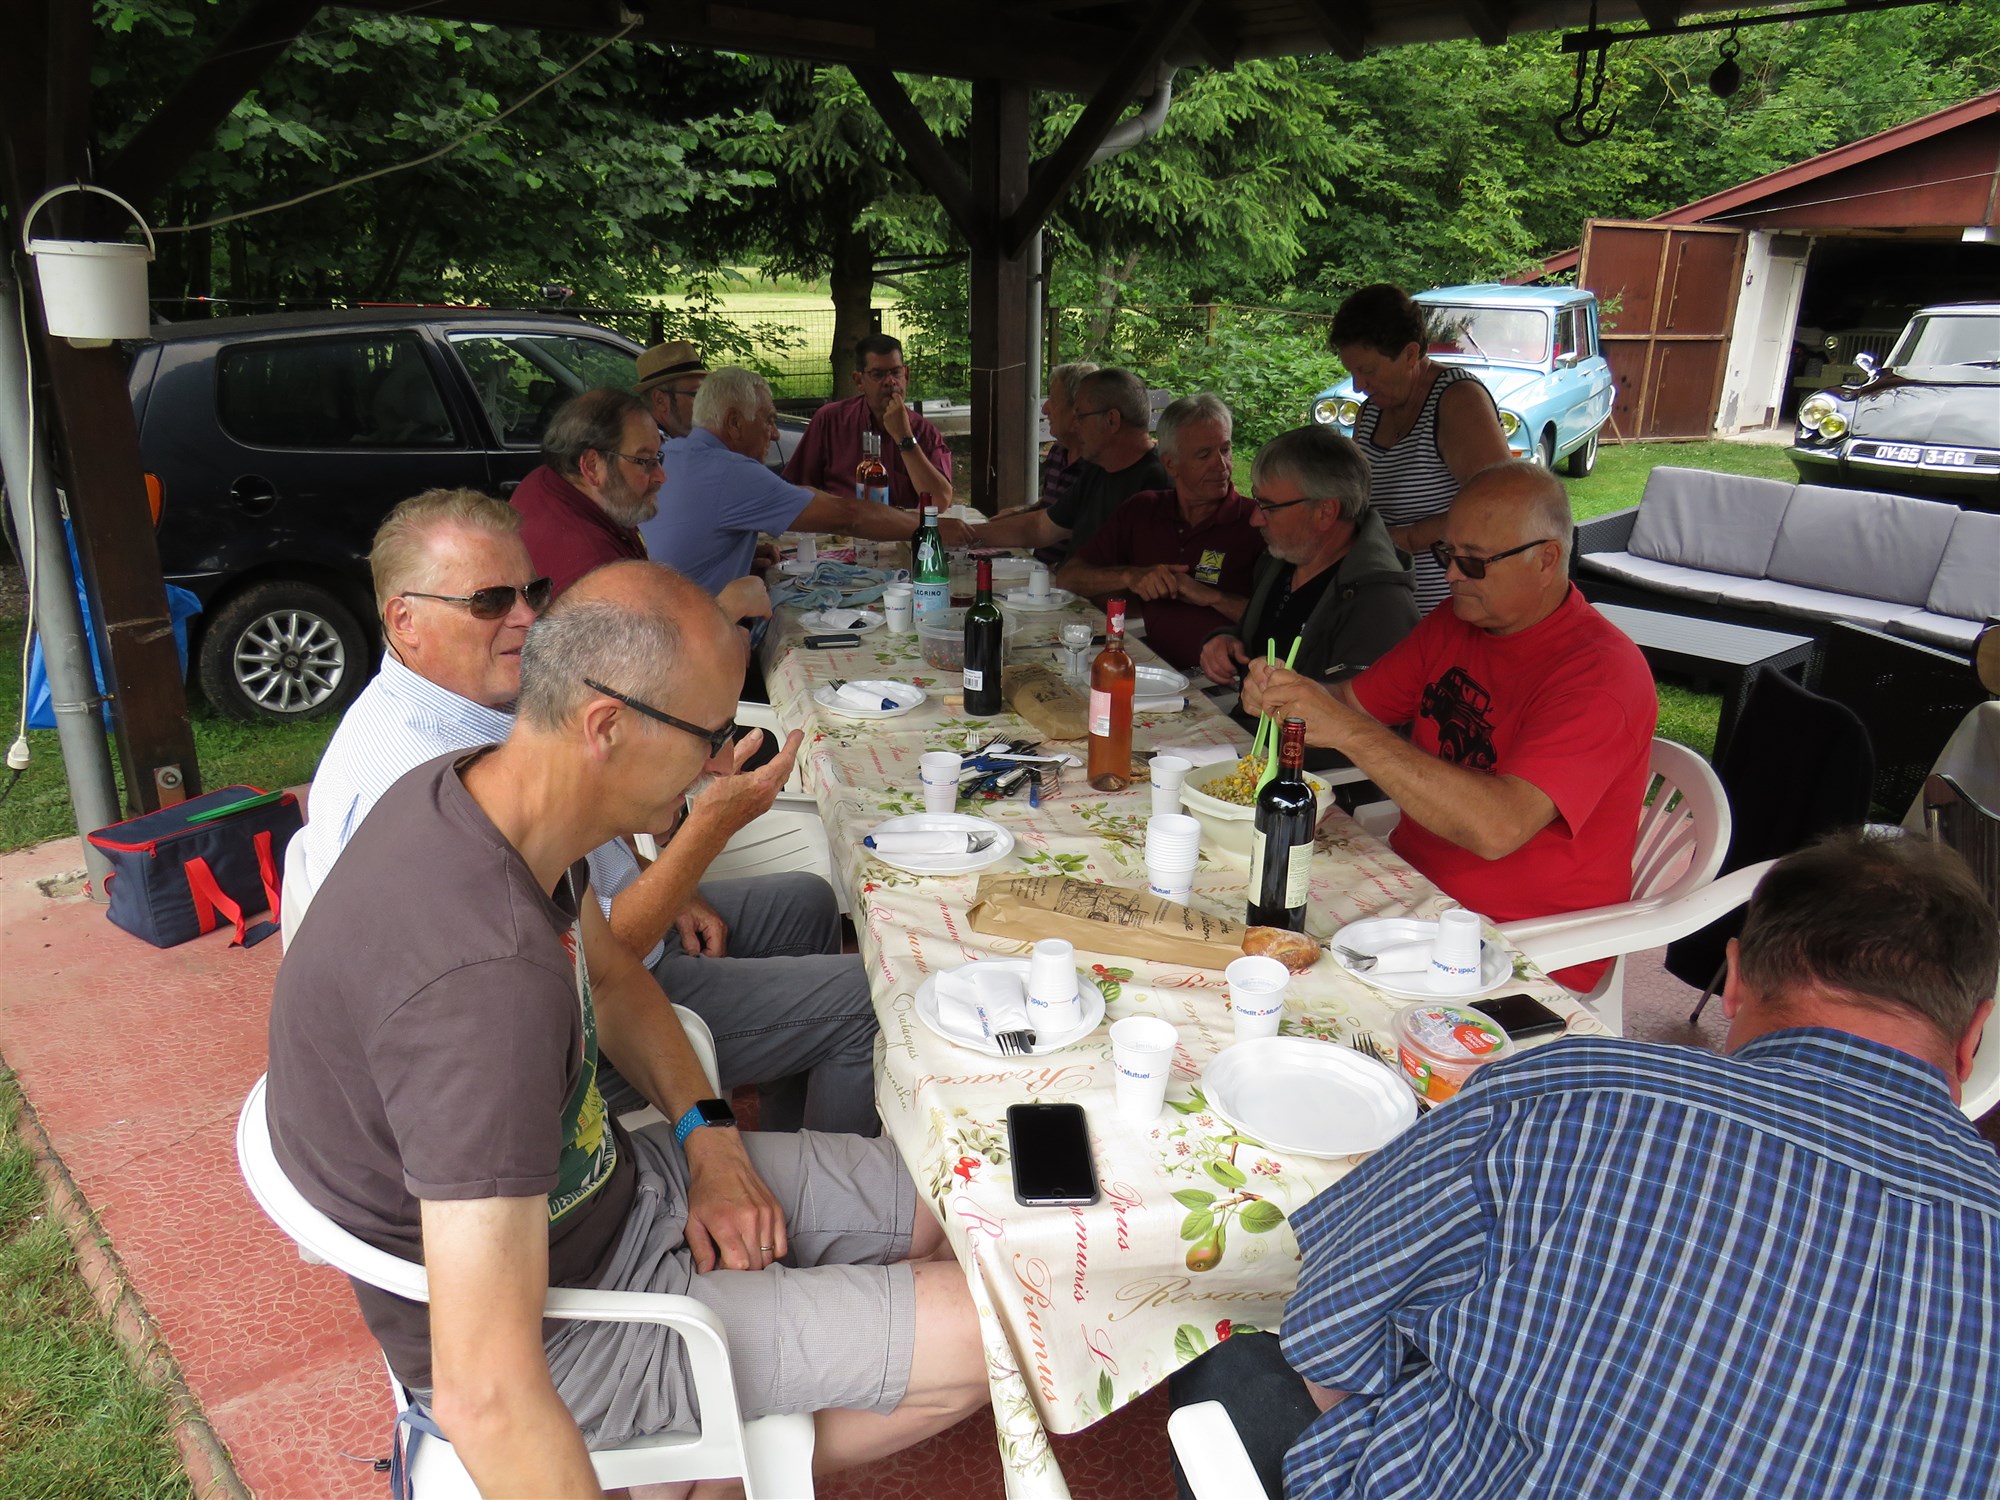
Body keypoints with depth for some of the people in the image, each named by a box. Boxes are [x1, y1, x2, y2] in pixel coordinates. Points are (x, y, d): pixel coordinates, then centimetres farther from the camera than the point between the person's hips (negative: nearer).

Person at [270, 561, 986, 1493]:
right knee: (984, 1338, -11)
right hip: (555, 1330, -8)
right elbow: (486, 1397, -37)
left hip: (601, 1177, 8)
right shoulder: (490, 977, -38)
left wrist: (706, 1133, -2)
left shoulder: (490, 789, -8)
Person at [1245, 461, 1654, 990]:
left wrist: (1346, 729, -35)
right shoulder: (1454, 623, 6)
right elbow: (1353, 699, 12)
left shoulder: (1601, 672, -20)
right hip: (1411, 878, 7)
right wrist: (1280, 694, -12)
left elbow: (1498, 828, -33)